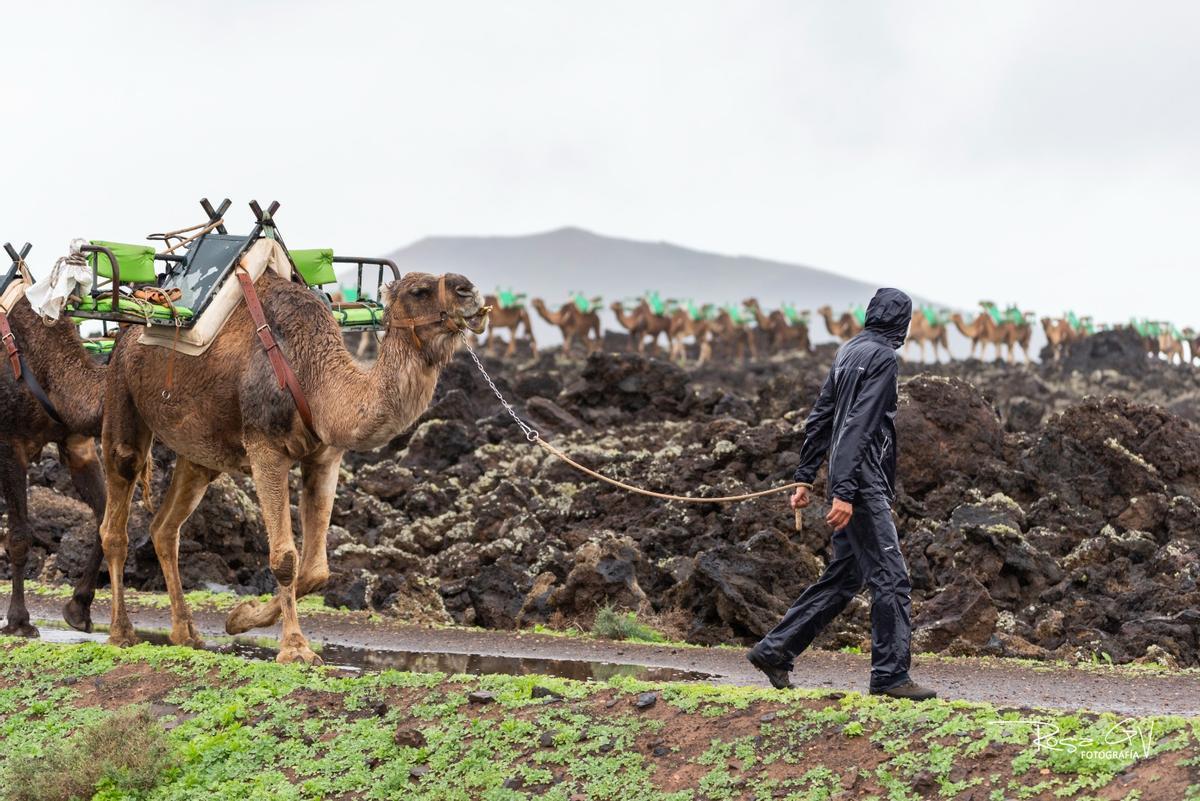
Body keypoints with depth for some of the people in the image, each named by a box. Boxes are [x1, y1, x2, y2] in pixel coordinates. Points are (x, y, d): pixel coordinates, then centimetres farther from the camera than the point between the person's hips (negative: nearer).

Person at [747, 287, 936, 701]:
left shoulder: (849, 351, 14)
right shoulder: (882, 357, -13)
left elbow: (820, 418, 18)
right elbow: (858, 426, -21)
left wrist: (805, 477, 21)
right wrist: (844, 492, -25)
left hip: (850, 486, 9)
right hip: (863, 485, -9)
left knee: (844, 576, 14)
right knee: (891, 578, -5)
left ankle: (774, 650, 17)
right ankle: (890, 674, -3)